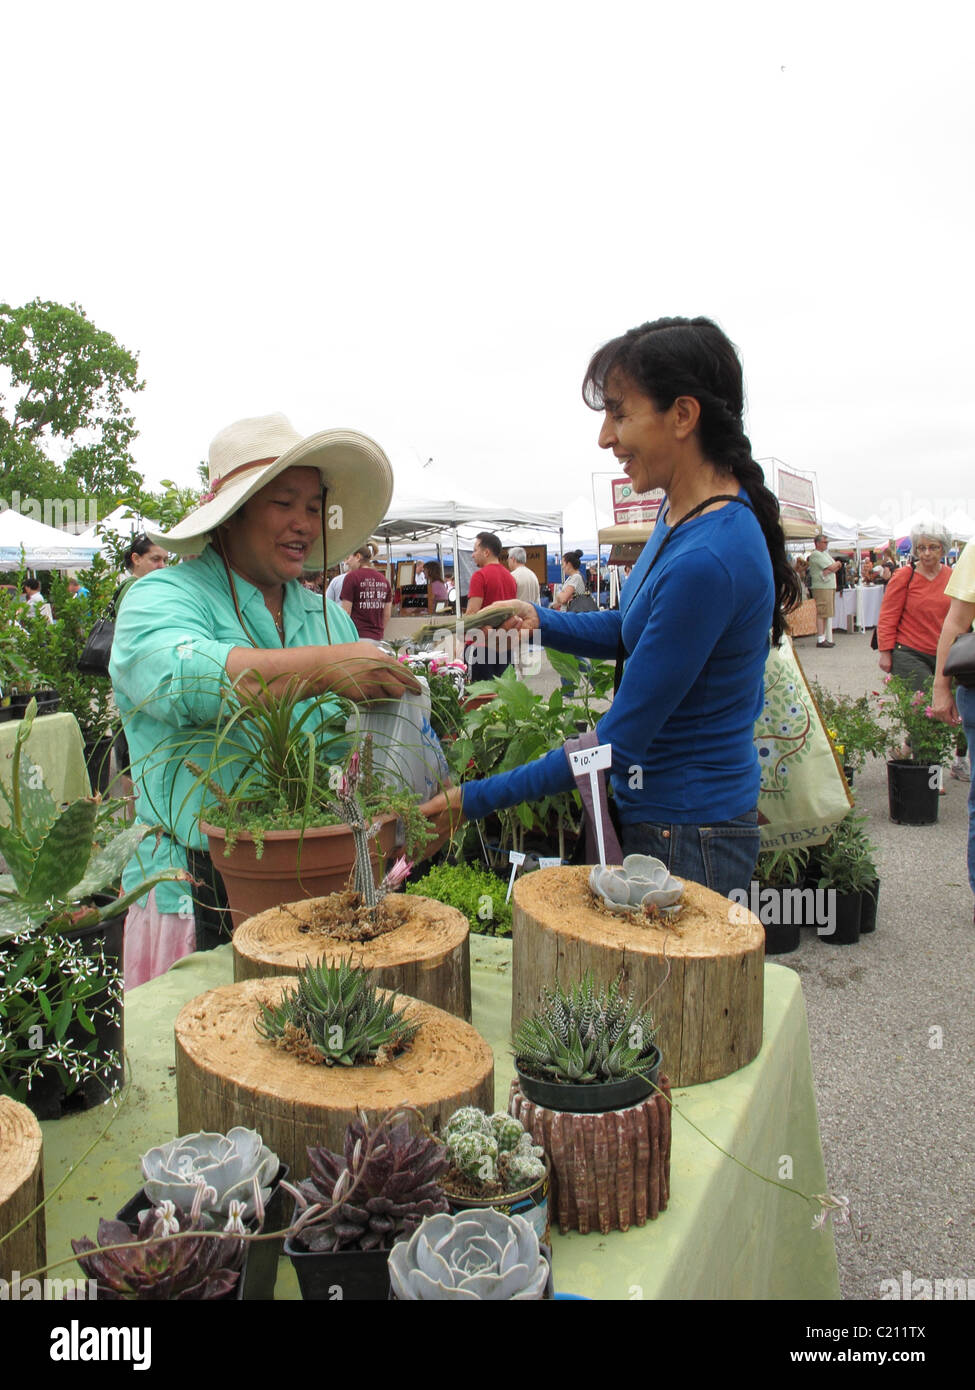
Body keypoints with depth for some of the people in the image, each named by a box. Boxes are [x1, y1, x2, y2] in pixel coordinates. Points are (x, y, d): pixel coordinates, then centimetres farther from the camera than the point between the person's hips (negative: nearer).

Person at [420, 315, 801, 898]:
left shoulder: (707, 559, -28)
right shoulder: (687, 512, 3)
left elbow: (618, 742, -23)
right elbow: (632, 629, 17)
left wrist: (476, 799, -17)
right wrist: (539, 621, 0)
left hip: (687, 836, -9)